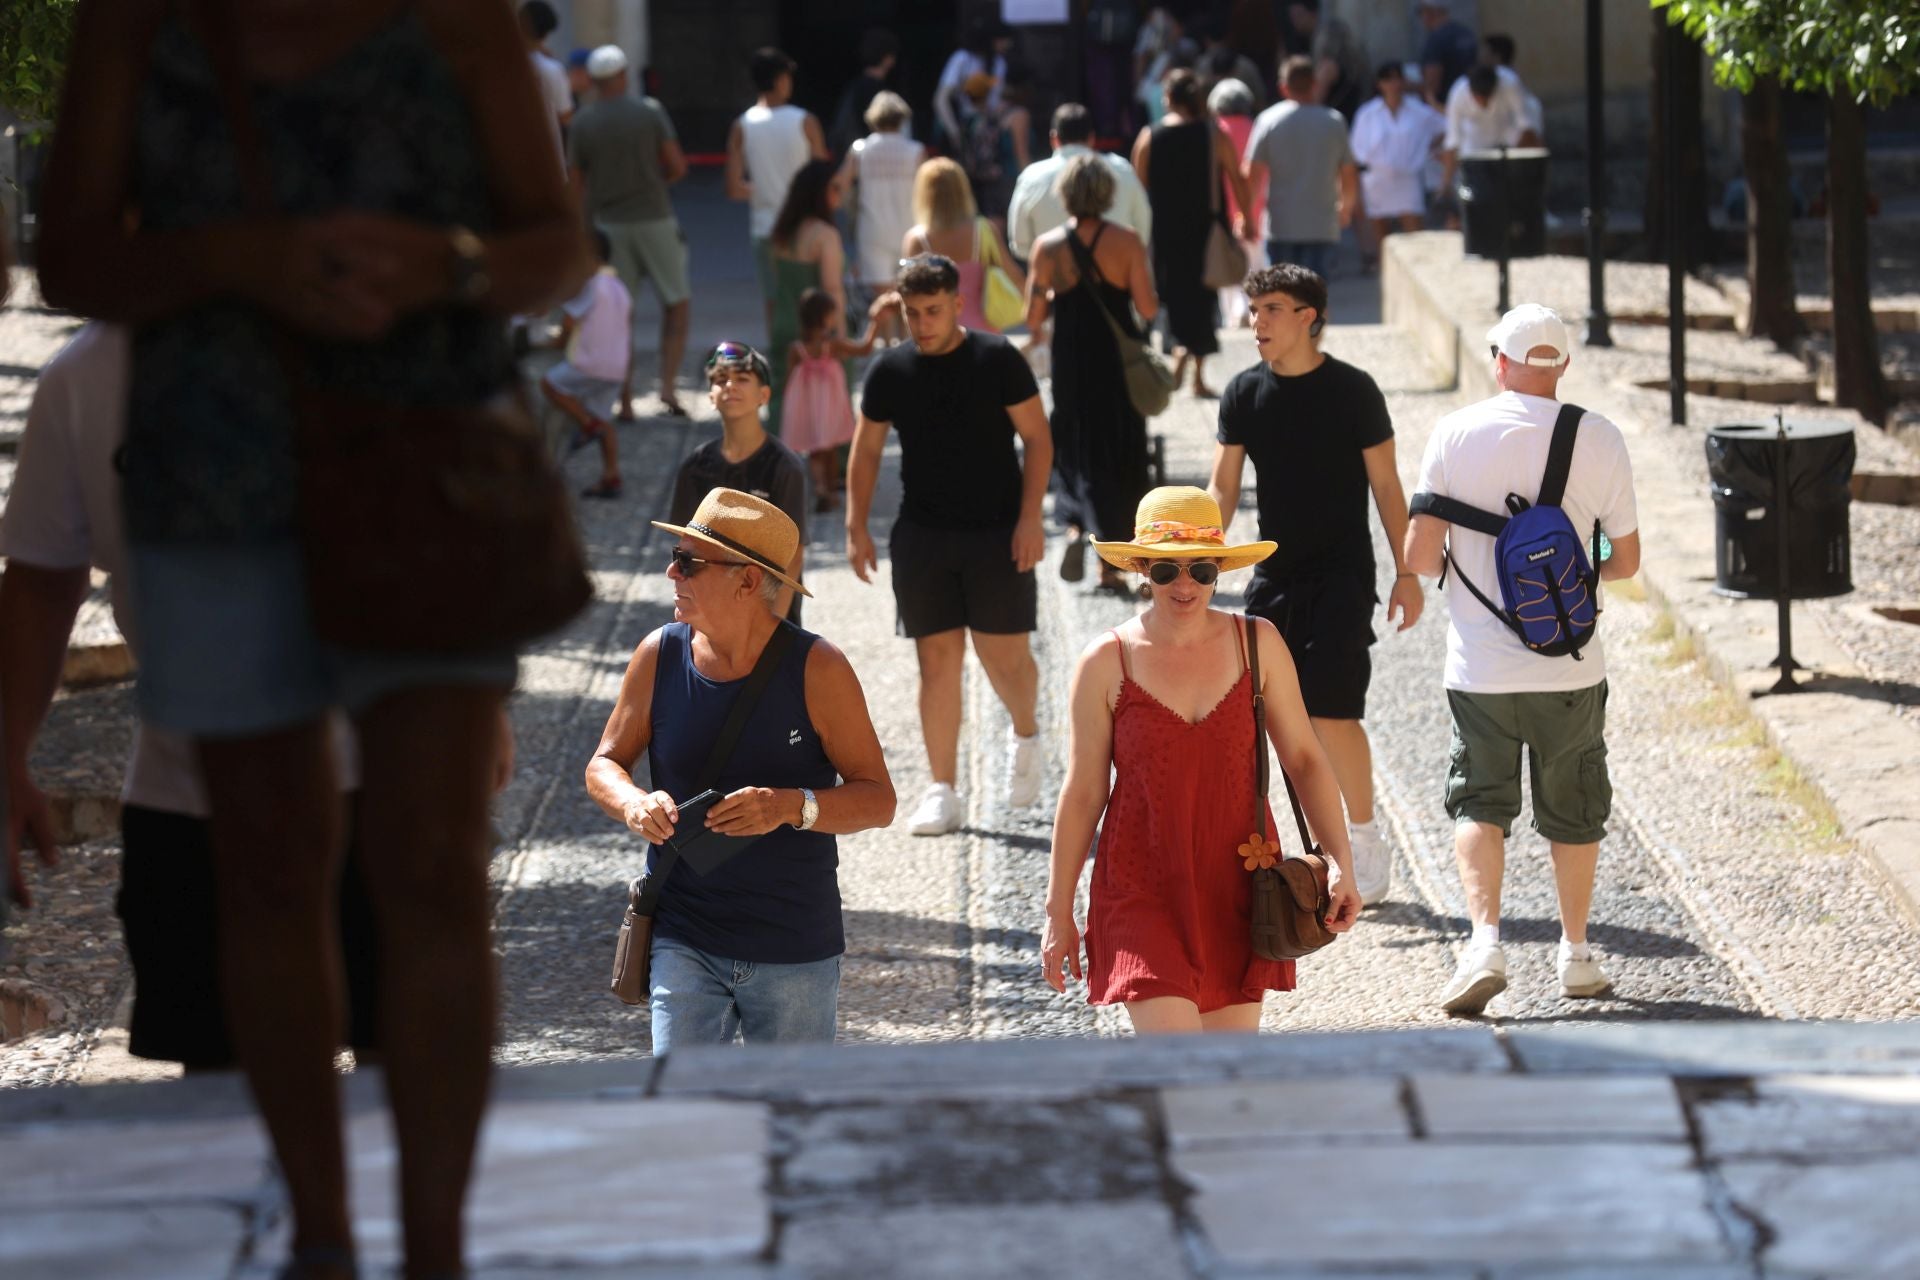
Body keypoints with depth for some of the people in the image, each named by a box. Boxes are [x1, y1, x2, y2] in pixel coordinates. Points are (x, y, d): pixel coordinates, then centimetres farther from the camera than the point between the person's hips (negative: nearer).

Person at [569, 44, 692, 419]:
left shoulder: (581, 125, -1)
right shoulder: (650, 112, -5)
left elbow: (577, 186, 1)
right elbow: (677, 167, -6)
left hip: (608, 223, 2)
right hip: (654, 218, -2)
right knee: (677, 303, 10)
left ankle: (625, 400, 3)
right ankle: (668, 385, -3)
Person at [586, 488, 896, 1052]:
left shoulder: (817, 668, -9)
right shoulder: (659, 655, -1)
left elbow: (878, 799, -7)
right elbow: (604, 764, 10)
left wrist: (792, 806, -27)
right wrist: (633, 804, -14)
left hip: (795, 947, -1)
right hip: (684, 938, 1)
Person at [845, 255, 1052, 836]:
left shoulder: (997, 360, -5)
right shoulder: (889, 370, 2)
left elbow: (1037, 438, -2)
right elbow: (866, 450, 11)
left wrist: (1029, 516, -10)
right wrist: (857, 526, 4)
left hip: (997, 532, -2)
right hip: (922, 536, 2)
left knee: (1004, 655, -1)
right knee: (937, 660, 1)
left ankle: (1025, 735, 32)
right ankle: (941, 792, 6)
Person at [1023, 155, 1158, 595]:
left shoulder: (1048, 247, -6)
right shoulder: (1126, 243, -9)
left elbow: (1034, 319, -4)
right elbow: (1147, 308, -11)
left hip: (1071, 364, 1)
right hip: (1119, 361, -1)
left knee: (1073, 447, 16)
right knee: (1120, 457, 9)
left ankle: (1075, 526, -11)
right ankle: (1111, 566, 11)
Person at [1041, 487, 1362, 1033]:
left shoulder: (1258, 644, 1)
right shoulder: (1106, 664, -4)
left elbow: (1303, 758, 6)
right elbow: (1082, 794, 1)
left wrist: (1340, 861, -4)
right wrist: (1059, 913, 4)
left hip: (1236, 890, 3)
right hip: (1143, 892, -3)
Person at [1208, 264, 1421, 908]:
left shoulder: (1352, 390, -7)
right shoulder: (1244, 392, 4)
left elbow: (1386, 486, -2)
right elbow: (1223, 486, 7)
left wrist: (1407, 573, -4)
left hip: (1341, 576, -5)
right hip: (1274, 576, 5)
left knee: (1332, 710, -13)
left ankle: (1367, 842, 2)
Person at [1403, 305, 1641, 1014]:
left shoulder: (1456, 432, -6)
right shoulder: (1599, 438, -4)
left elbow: (1419, 556, -6)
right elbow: (1625, 561, 3)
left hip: (1480, 666, -1)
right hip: (1571, 667, 1)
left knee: (1478, 800, 11)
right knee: (1572, 810, 16)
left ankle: (1485, 938, -8)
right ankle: (1576, 953, 25)